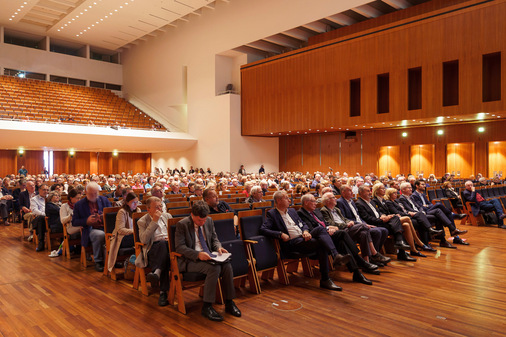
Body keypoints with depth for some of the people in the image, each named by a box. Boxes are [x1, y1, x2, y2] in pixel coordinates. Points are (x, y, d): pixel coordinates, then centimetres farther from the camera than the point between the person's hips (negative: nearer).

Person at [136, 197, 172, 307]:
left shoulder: (167, 216, 22)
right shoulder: (142, 221, 9)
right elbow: (144, 240, -8)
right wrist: (154, 222, -10)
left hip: (169, 246, 3)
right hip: (153, 248, -3)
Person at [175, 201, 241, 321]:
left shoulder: (209, 221, 8)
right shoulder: (182, 224, -9)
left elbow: (214, 238, 19)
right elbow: (180, 247, -15)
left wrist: (218, 247, -5)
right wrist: (197, 254, -29)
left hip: (208, 256, 6)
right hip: (190, 260, -6)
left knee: (227, 266, -22)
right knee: (214, 268, -31)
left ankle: (229, 303, -9)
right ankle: (207, 307, -21)